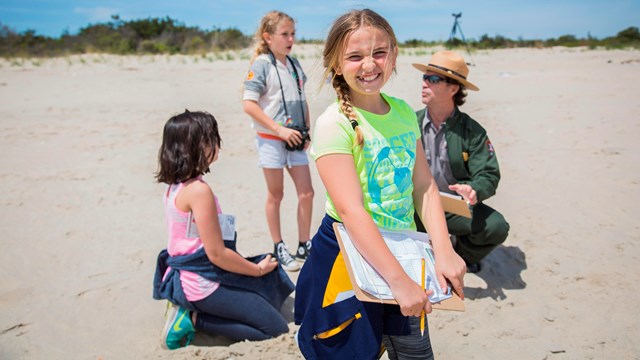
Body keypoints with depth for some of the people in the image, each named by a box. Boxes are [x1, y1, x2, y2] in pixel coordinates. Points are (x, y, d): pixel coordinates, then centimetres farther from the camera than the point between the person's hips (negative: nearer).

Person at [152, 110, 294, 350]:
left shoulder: (175, 186, 5)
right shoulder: (199, 190, -24)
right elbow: (216, 253, -22)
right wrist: (258, 269, -6)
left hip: (184, 276, 9)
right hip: (203, 283, -9)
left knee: (272, 279, 21)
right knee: (276, 329, -3)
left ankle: (190, 309, 10)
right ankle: (194, 318, -3)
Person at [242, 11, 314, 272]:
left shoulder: (295, 64, 10)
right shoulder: (261, 65, -10)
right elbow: (249, 104, -17)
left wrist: (306, 131, 7)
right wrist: (279, 129, -20)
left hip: (294, 139, 6)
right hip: (271, 139, -6)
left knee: (306, 192, 5)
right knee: (276, 194, 6)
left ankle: (304, 246, 20)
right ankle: (279, 248, 20)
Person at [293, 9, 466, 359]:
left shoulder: (404, 112, 3)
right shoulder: (334, 124, -17)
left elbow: (424, 186, 1)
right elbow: (351, 211, -24)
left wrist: (443, 251, -11)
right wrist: (399, 280, -27)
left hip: (402, 252, 6)